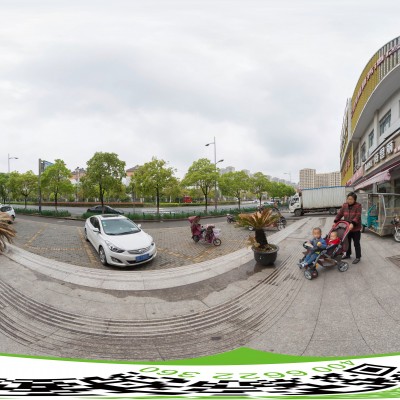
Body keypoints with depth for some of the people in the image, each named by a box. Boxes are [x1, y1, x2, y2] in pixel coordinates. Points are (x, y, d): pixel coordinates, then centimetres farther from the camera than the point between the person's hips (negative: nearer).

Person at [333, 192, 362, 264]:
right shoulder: (345, 205, 3)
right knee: (347, 242, 17)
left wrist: (353, 223, -33)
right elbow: (340, 214, 5)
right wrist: (335, 221, -4)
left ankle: (358, 257, 16)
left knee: (356, 243, 4)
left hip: (355, 228, -5)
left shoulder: (358, 206, -11)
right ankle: (348, 254, 33)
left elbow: (357, 216, -21)